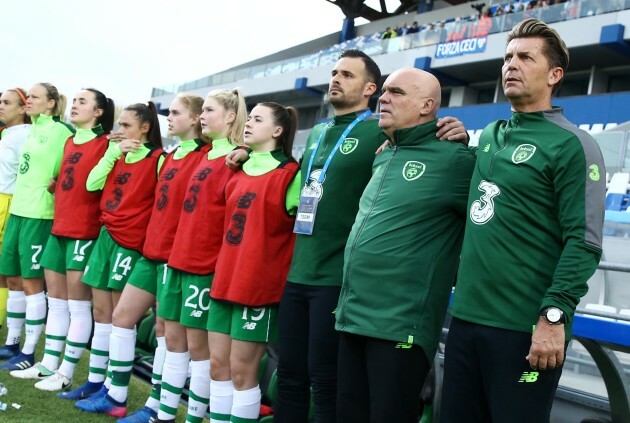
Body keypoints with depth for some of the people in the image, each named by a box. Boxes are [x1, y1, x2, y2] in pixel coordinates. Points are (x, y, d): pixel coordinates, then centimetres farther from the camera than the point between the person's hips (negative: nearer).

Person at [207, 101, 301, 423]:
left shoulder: (289, 173, -8)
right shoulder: (239, 171, 13)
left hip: (259, 283, -7)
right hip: (225, 279, 7)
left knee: (242, 370, 0)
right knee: (218, 365, 11)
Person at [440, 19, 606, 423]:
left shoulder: (572, 145, -7)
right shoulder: (489, 136, 14)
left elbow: (583, 243, -14)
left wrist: (554, 316, -22)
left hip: (524, 329, -7)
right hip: (465, 318, 7)